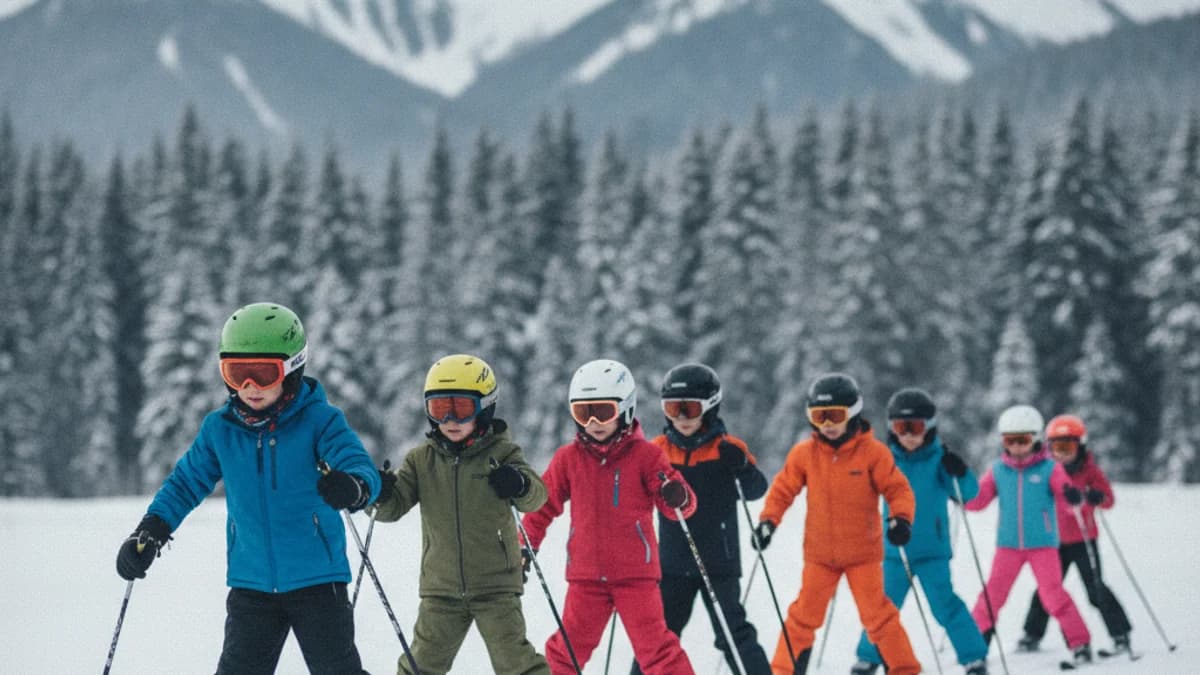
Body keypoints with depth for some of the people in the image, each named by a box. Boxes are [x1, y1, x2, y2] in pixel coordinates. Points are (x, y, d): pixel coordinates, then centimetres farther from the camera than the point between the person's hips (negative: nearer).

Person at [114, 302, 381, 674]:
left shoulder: (319, 420, -10)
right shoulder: (219, 428, 2)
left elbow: (361, 466, -24)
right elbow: (186, 481, 15)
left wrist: (353, 487, -48)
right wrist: (150, 531, 3)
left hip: (317, 579, -4)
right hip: (251, 584, 4)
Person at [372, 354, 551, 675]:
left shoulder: (501, 454, -4)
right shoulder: (421, 459, 4)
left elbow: (536, 497, -14)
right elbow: (393, 507, 0)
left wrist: (520, 485, -37)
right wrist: (382, 494, -24)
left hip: (496, 585, -3)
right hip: (441, 588, 3)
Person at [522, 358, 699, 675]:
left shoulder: (645, 454, -3)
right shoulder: (568, 458, 5)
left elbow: (676, 504, -6)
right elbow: (544, 503, 16)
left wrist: (677, 497, -29)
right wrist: (526, 545, 13)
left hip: (636, 572, -3)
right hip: (586, 574, 3)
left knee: (654, 644, -6)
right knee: (570, 646, 7)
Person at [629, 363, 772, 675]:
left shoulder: (726, 448, -6)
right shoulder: (658, 450, 2)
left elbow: (756, 489, -11)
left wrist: (741, 466, -32)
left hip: (719, 561, -3)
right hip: (672, 563, 3)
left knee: (734, 633, -2)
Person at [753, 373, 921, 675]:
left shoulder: (873, 452, -10)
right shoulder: (804, 454, -3)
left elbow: (898, 489, -8)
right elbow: (783, 489, 5)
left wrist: (901, 518, -25)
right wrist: (768, 521, -9)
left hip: (863, 551, -2)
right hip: (819, 552, 2)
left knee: (877, 615, -2)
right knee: (803, 615, 4)